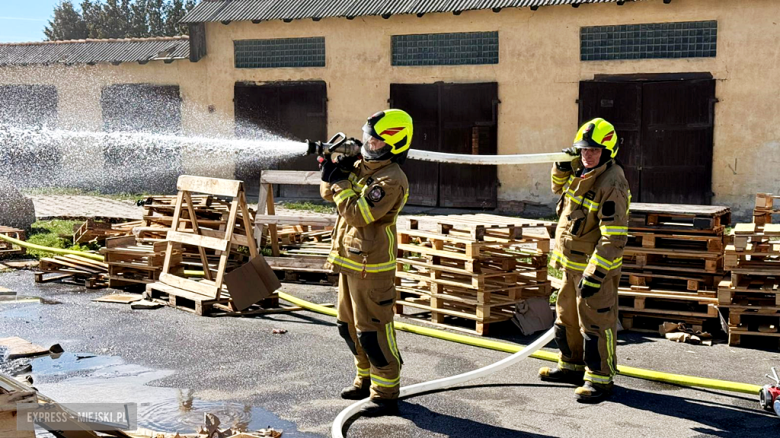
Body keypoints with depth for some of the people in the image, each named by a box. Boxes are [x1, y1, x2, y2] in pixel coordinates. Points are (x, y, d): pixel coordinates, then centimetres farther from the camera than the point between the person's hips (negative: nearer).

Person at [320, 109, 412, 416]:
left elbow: (358, 214, -26)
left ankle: (386, 394, 4)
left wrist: (340, 183, -18)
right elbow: (328, 194, 15)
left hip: (371, 266, -10)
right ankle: (366, 380, 34)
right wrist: (332, 172, -4)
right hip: (349, 261, 10)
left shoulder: (391, 179, -19)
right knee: (349, 326, 19)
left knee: (373, 330, -5)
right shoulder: (361, 165, 9)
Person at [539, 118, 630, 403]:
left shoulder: (612, 184, -22)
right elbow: (560, 189, 28)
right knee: (568, 317, 20)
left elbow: (614, 237, -25)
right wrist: (563, 167, 6)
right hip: (572, 263, 9)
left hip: (596, 265, -9)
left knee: (596, 324, -2)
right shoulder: (581, 172, 5)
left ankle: (600, 379, 8)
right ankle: (572, 366, 36)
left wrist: (594, 275, -28)